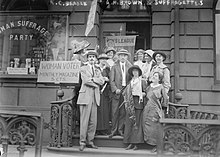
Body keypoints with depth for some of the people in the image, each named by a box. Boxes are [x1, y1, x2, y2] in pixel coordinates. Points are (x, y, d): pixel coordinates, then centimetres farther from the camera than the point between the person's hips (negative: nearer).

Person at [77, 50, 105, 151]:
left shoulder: (97, 70, 21)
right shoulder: (83, 69, 6)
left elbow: (102, 81, 4)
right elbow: (86, 81, -9)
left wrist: (92, 78, -7)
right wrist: (96, 84, -1)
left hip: (95, 97, 5)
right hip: (86, 96, -5)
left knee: (93, 121, 4)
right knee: (84, 120, -6)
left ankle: (90, 141, 13)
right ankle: (82, 142, 2)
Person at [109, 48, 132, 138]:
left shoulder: (130, 67, 12)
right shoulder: (114, 67, 8)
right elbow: (112, 80, 2)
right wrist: (115, 89, -12)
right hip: (116, 92, -1)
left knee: (123, 112, 3)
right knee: (115, 112, -2)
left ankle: (120, 130, 12)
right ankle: (114, 130, 6)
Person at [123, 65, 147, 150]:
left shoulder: (142, 81, 7)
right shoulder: (130, 82, 17)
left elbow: (146, 92, 5)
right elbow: (125, 93, 17)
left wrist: (142, 94, -14)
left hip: (138, 103, -3)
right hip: (130, 103, 3)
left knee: (137, 123, -4)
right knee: (129, 122, -1)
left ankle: (136, 143, 0)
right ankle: (130, 143, 3)